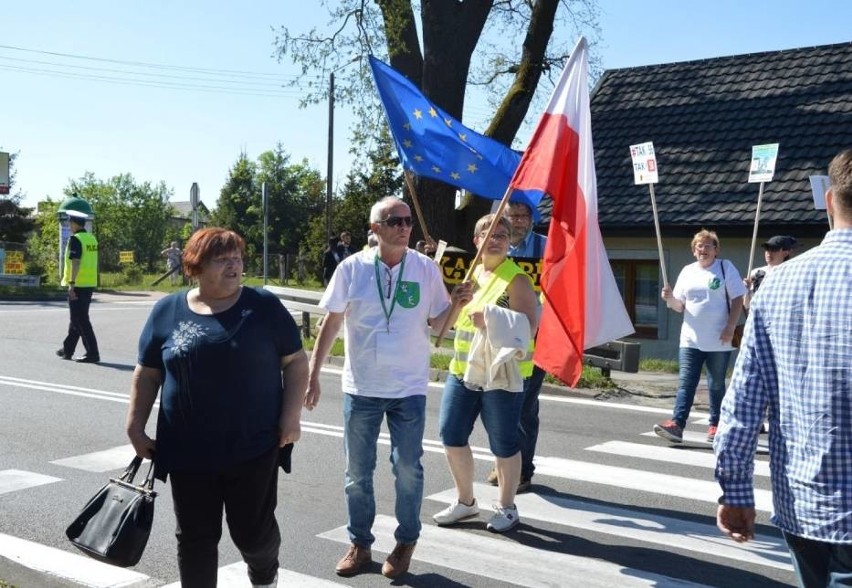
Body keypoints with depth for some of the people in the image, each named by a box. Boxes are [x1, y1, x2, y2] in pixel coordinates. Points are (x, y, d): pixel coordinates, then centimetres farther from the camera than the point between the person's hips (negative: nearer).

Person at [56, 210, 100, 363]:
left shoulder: (75, 239, -12)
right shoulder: (92, 238, 12)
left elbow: (75, 263, -19)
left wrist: (71, 283, -20)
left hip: (78, 285, -8)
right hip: (90, 284, 8)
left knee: (81, 320, -4)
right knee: (78, 317, 18)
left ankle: (92, 354, -7)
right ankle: (67, 349, 29)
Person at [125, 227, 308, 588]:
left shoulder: (263, 306, -2)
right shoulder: (167, 311, 3)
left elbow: (296, 361, 1)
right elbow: (147, 374, 9)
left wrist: (291, 417, -8)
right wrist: (136, 427, 5)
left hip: (254, 447, -1)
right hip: (188, 451, 2)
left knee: (253, 531, 7)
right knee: (194, 537, 9)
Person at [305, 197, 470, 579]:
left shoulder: (426, 269, -5)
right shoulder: (351, 268, -6)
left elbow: (437, 323, 0)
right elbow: (331, 324, -1)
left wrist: (457, 303, -20)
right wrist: (313, 375, -3)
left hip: (409, 389, 0)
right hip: (360, 388, 1)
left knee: (408, 469, 10)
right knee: (357, 471, 12)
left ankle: (405, 543, 29)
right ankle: (359, 544, 29)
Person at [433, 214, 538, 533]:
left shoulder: (516, 280, -10)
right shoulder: (470, 274, 12)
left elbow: (527, 327, -19)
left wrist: (491, 317, -27)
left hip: (501, 374, -7)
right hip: (462, 369, 7)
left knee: (504, 444, 5)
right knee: (451, 436, 9)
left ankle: (506, 507, 24)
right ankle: (466, 501, 28)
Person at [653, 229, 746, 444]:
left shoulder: (726, 268, 0)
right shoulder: (687, 272, 11)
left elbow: (737, 300, -3)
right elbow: (680, 306, 13)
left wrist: (730, 327, -13)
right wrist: (670, 298, -9)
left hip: (718, 341, -3)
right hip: (690, 339, 3)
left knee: (716, 385, 8)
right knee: (685, 383, -3)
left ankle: (715, 425, 18)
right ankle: (677, 424, -9)